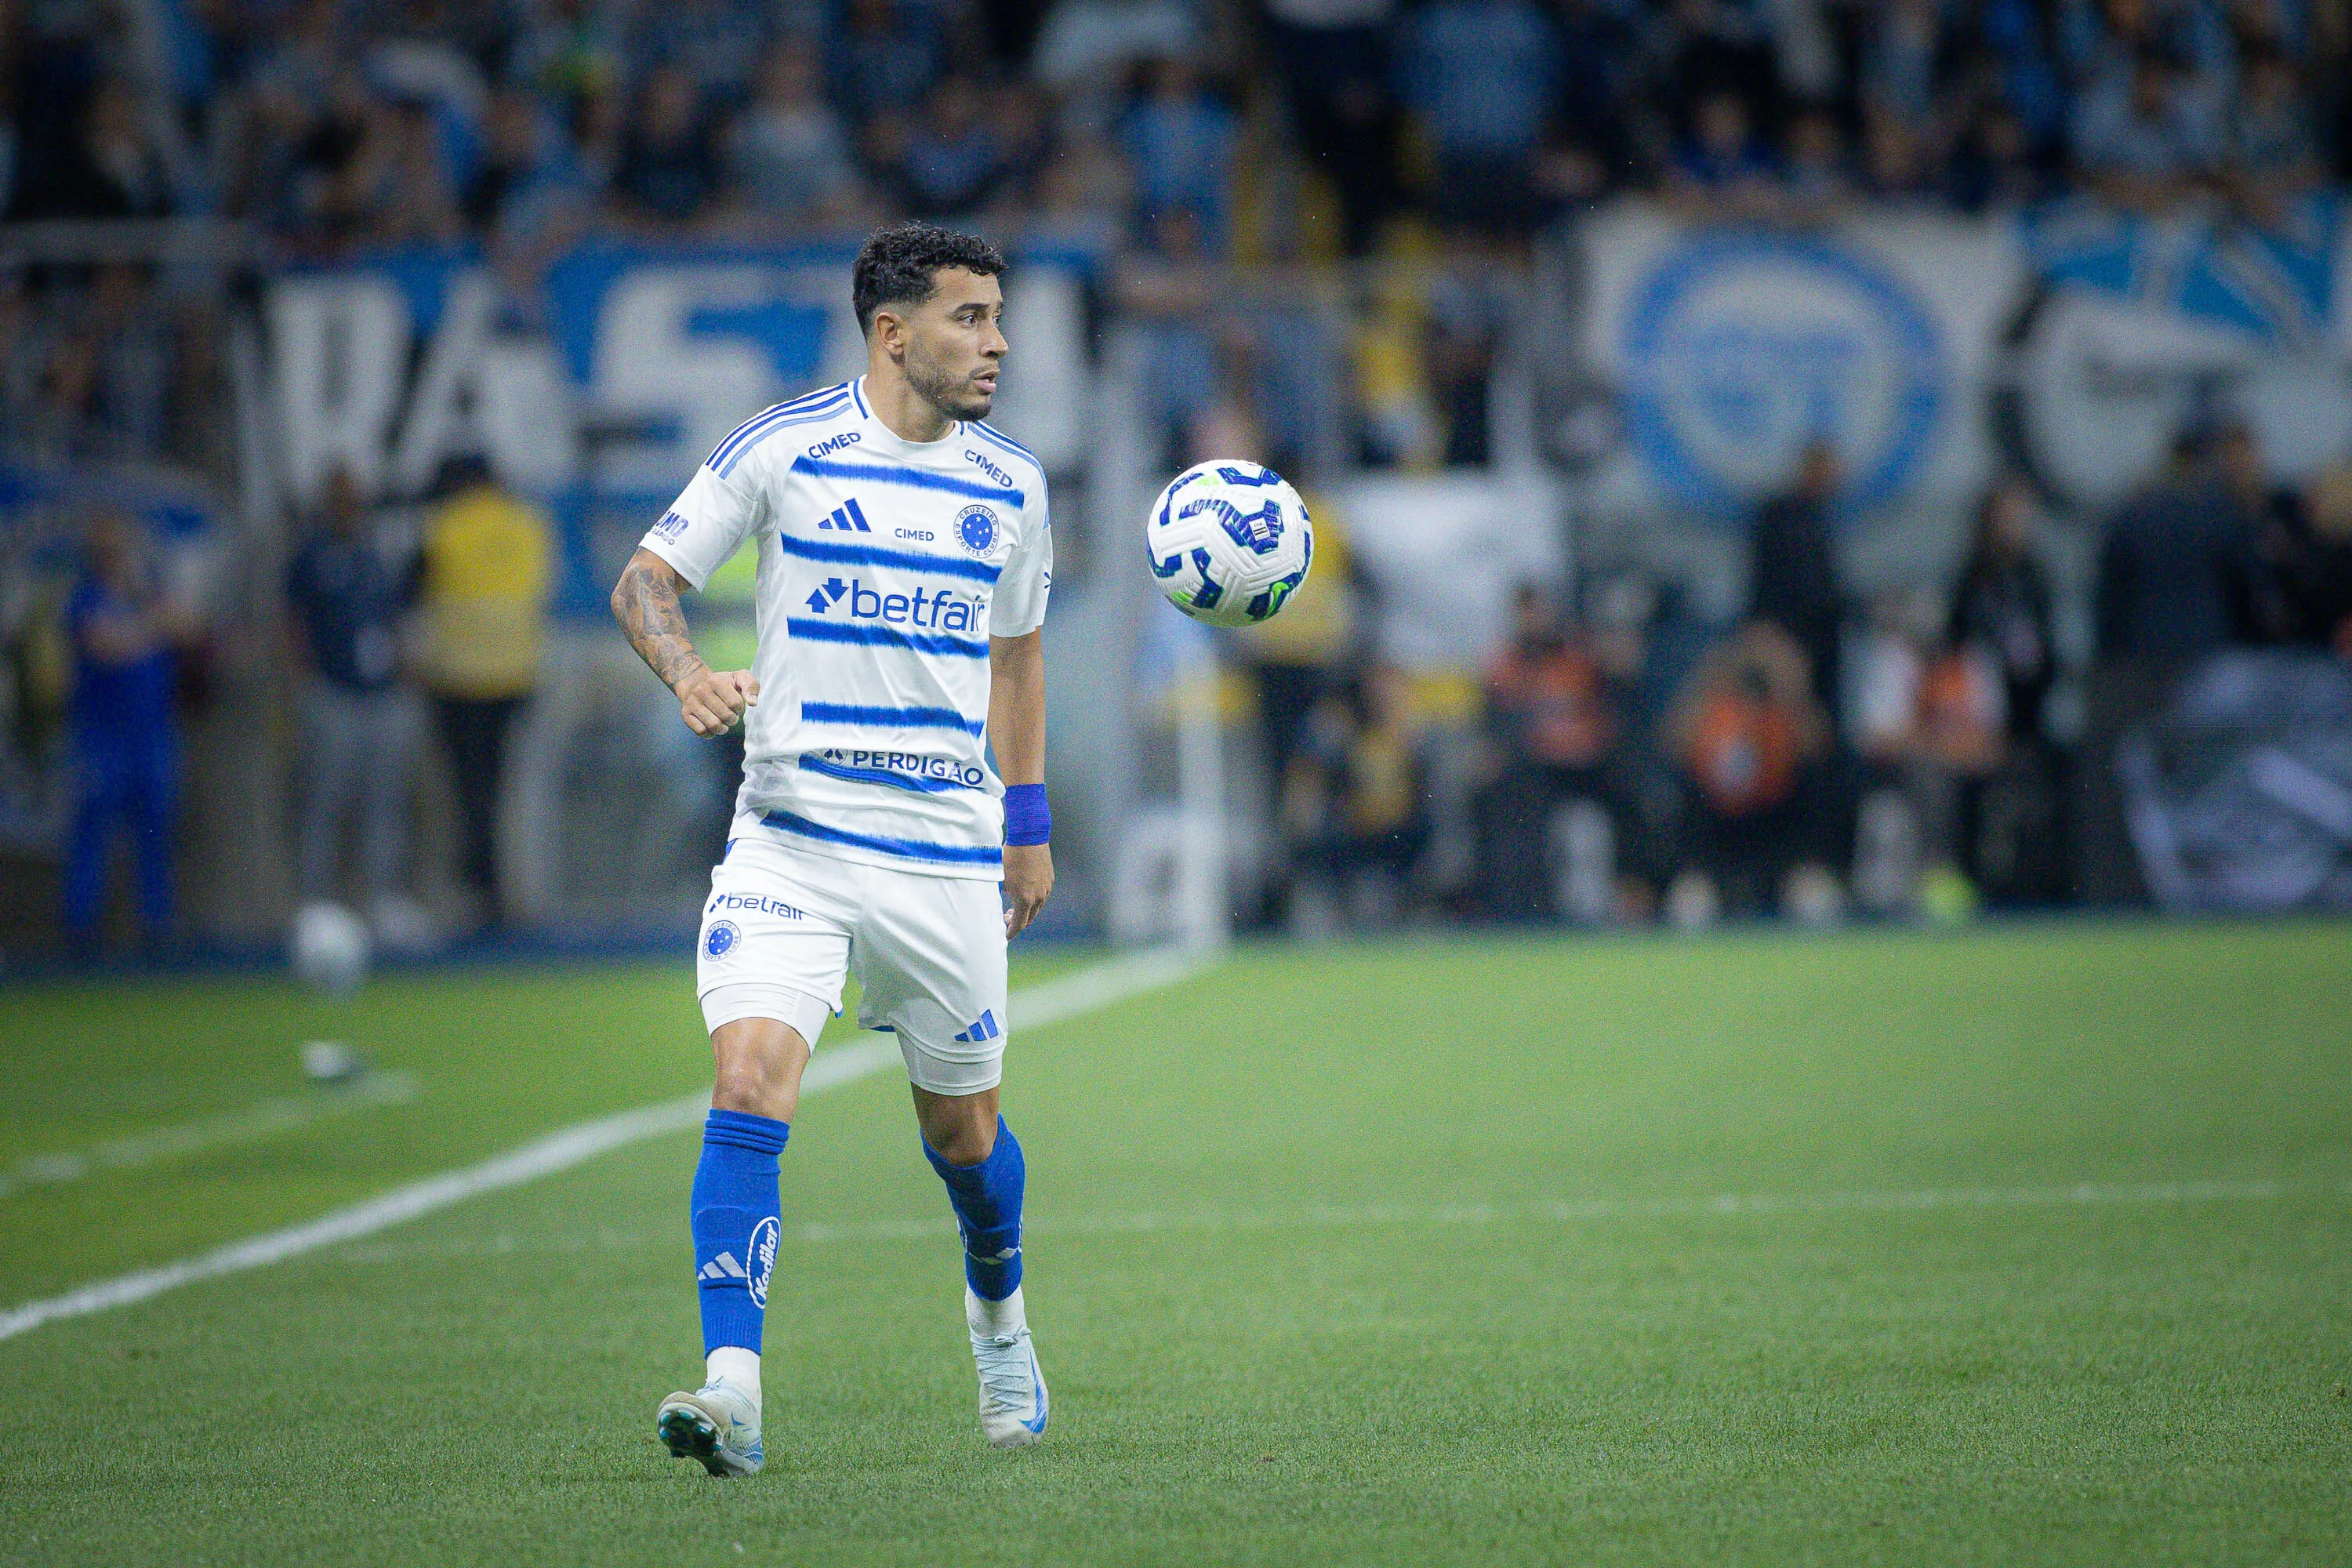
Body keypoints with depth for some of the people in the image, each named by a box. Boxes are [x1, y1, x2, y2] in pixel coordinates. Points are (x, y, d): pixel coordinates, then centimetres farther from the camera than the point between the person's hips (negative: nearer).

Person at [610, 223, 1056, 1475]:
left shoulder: (1009, 485, 8)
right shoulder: (781, 448, -3)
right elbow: (645, 582, 0)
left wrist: (1028, 822, 21)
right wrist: (689, 674, -21)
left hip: (948, 853, 3)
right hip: (789, 839, -3)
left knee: (964, 1126, 12)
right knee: (751, 1084, -20)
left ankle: (998, 1309, 43)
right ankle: (733, 1387, -23)